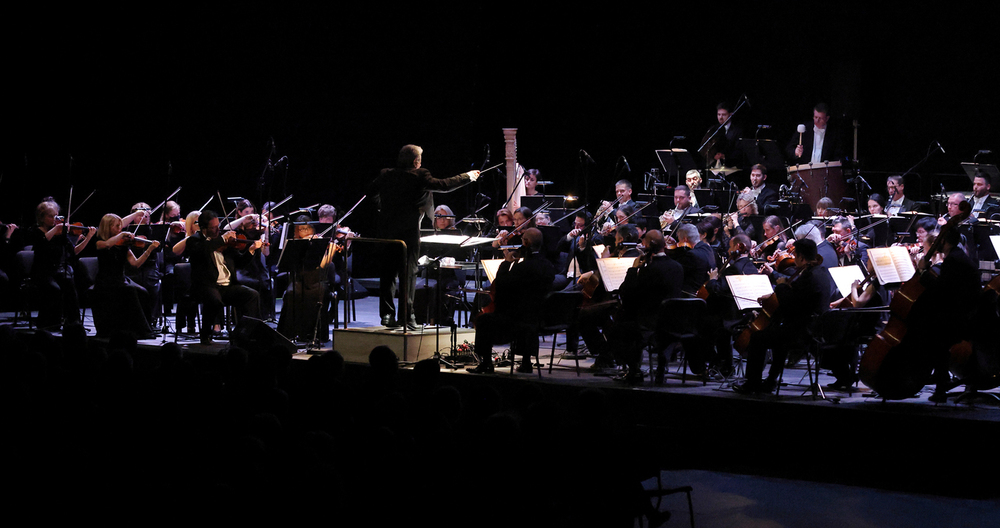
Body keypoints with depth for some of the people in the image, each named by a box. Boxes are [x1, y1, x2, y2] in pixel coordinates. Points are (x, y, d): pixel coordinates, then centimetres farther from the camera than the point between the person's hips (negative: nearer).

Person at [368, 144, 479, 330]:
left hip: (387, 229, 5)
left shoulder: (386, 175, 5)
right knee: (408, 273, -1)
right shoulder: (418, 177, -10)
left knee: (388, 272, 11)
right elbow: (444, 185, -8)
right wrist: (468, 177, 3)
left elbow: (371, 192, 15)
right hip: (408, 230, -5)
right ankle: (407, 317, -4)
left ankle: (387, 314, 10)